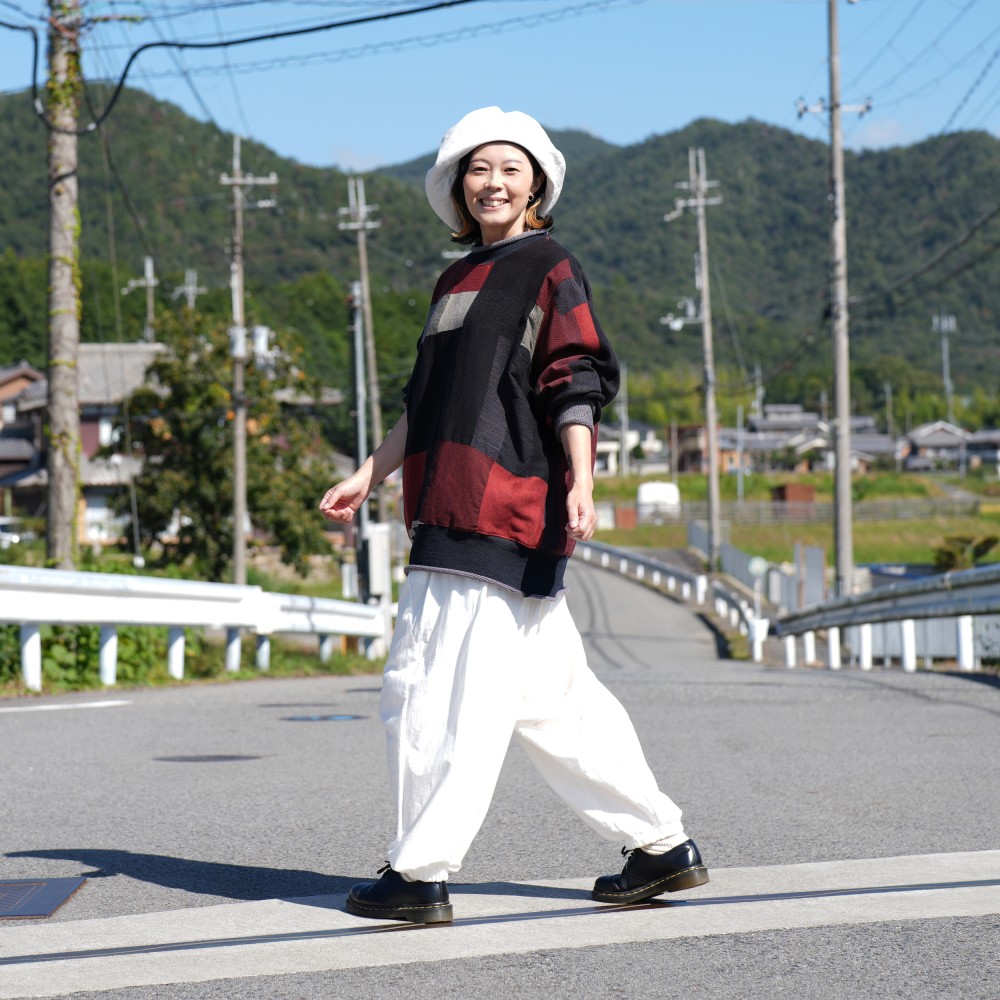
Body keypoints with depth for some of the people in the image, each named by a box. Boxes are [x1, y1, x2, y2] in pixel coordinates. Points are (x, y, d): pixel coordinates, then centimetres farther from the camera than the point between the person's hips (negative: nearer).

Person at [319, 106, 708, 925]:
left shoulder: (549, 268, -1)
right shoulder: (457, 281, 23)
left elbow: (578, 384, -10)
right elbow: (428, 404, 29)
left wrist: (580, 483, -21)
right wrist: (370, 475, 27)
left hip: (508, 512, -9)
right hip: (454, 519, 9)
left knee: (456, 693, -8)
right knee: (551, 696, 10)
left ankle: (422, 873, -3)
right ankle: (663, 845, 15)